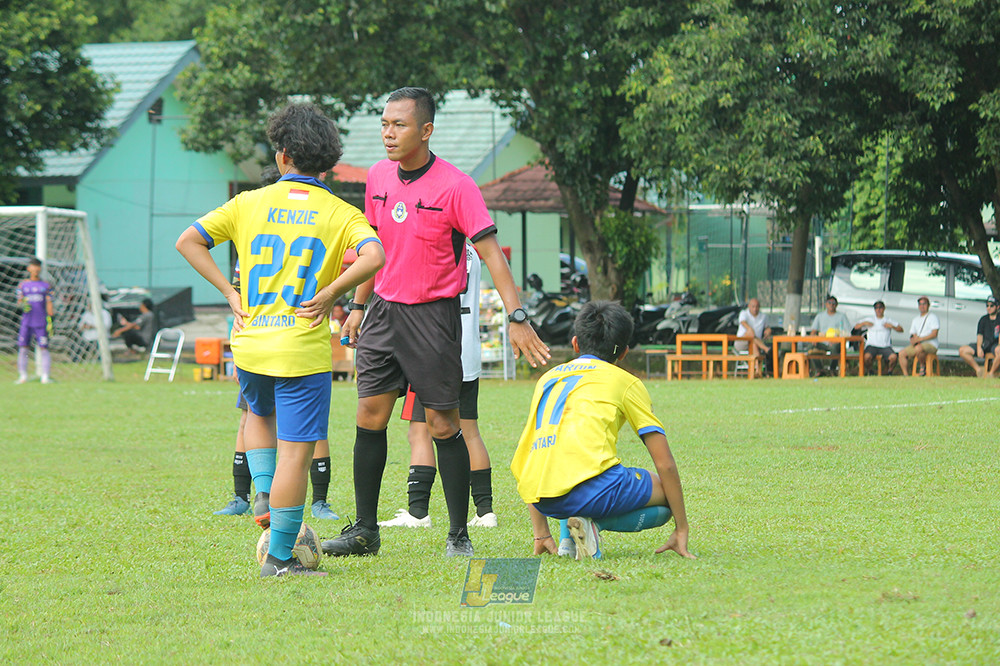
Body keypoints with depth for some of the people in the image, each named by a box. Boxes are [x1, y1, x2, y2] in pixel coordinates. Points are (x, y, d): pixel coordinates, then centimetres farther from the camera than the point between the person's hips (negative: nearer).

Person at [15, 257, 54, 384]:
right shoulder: (23, 285, 12)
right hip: (26, 322, 1)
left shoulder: (46, 285, 9)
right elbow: (19, 302, 12)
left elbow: (49, 304, 5)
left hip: (41, 322, -1)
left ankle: (45, 376, -6)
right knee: (23, 349, -4)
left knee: (44, 349, -8)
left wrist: (50, 320, -4)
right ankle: (22, 376, 3)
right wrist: (22, 305, -12)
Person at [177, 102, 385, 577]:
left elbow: (188, 241, 1)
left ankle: (265, 499, 18)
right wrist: (327, 296, -11)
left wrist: (229, 292, 3)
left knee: (259, 414, 33)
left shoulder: (249, 204, 4)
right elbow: (373, 256, -20)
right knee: (296, 450, 0)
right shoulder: (341, 214, -1)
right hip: (303, 350, -3)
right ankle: (279, 558, -1)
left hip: (250, 342, 3)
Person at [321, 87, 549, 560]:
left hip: (433, 315, -5)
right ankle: (364, 530, 11)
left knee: (442, 425, -3)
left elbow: (490, 252, -15)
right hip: (383, 311, 6)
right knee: (370, 418, 3)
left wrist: (516, 317, -22)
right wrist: (358, 305, 21)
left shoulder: (455, 186, -13)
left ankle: (459, 535, 5)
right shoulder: (378, 177, 5)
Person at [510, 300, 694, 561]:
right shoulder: (625, 382, 15)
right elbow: (665, 464, 12)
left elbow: (521, 464, 30)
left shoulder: (547, 379, 28)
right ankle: (591, 523, -7)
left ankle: (567, 539, 10)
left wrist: (541, 535, 34)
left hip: (543, 500, 6)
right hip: (592, 489, -6)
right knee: (668, 496, 17)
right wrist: (682, 530, 20)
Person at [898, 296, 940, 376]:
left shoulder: (933, 317, 2)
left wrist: (919, 339, -16)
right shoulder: (915, 319, 23)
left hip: (931, 345, -7)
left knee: (918, 348, -39)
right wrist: (913, 340, -7)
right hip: (917, 345, 7)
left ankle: (922, 366, -16)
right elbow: (912, 335, 19)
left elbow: (934, 334, -10)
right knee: (902, 353, -13)